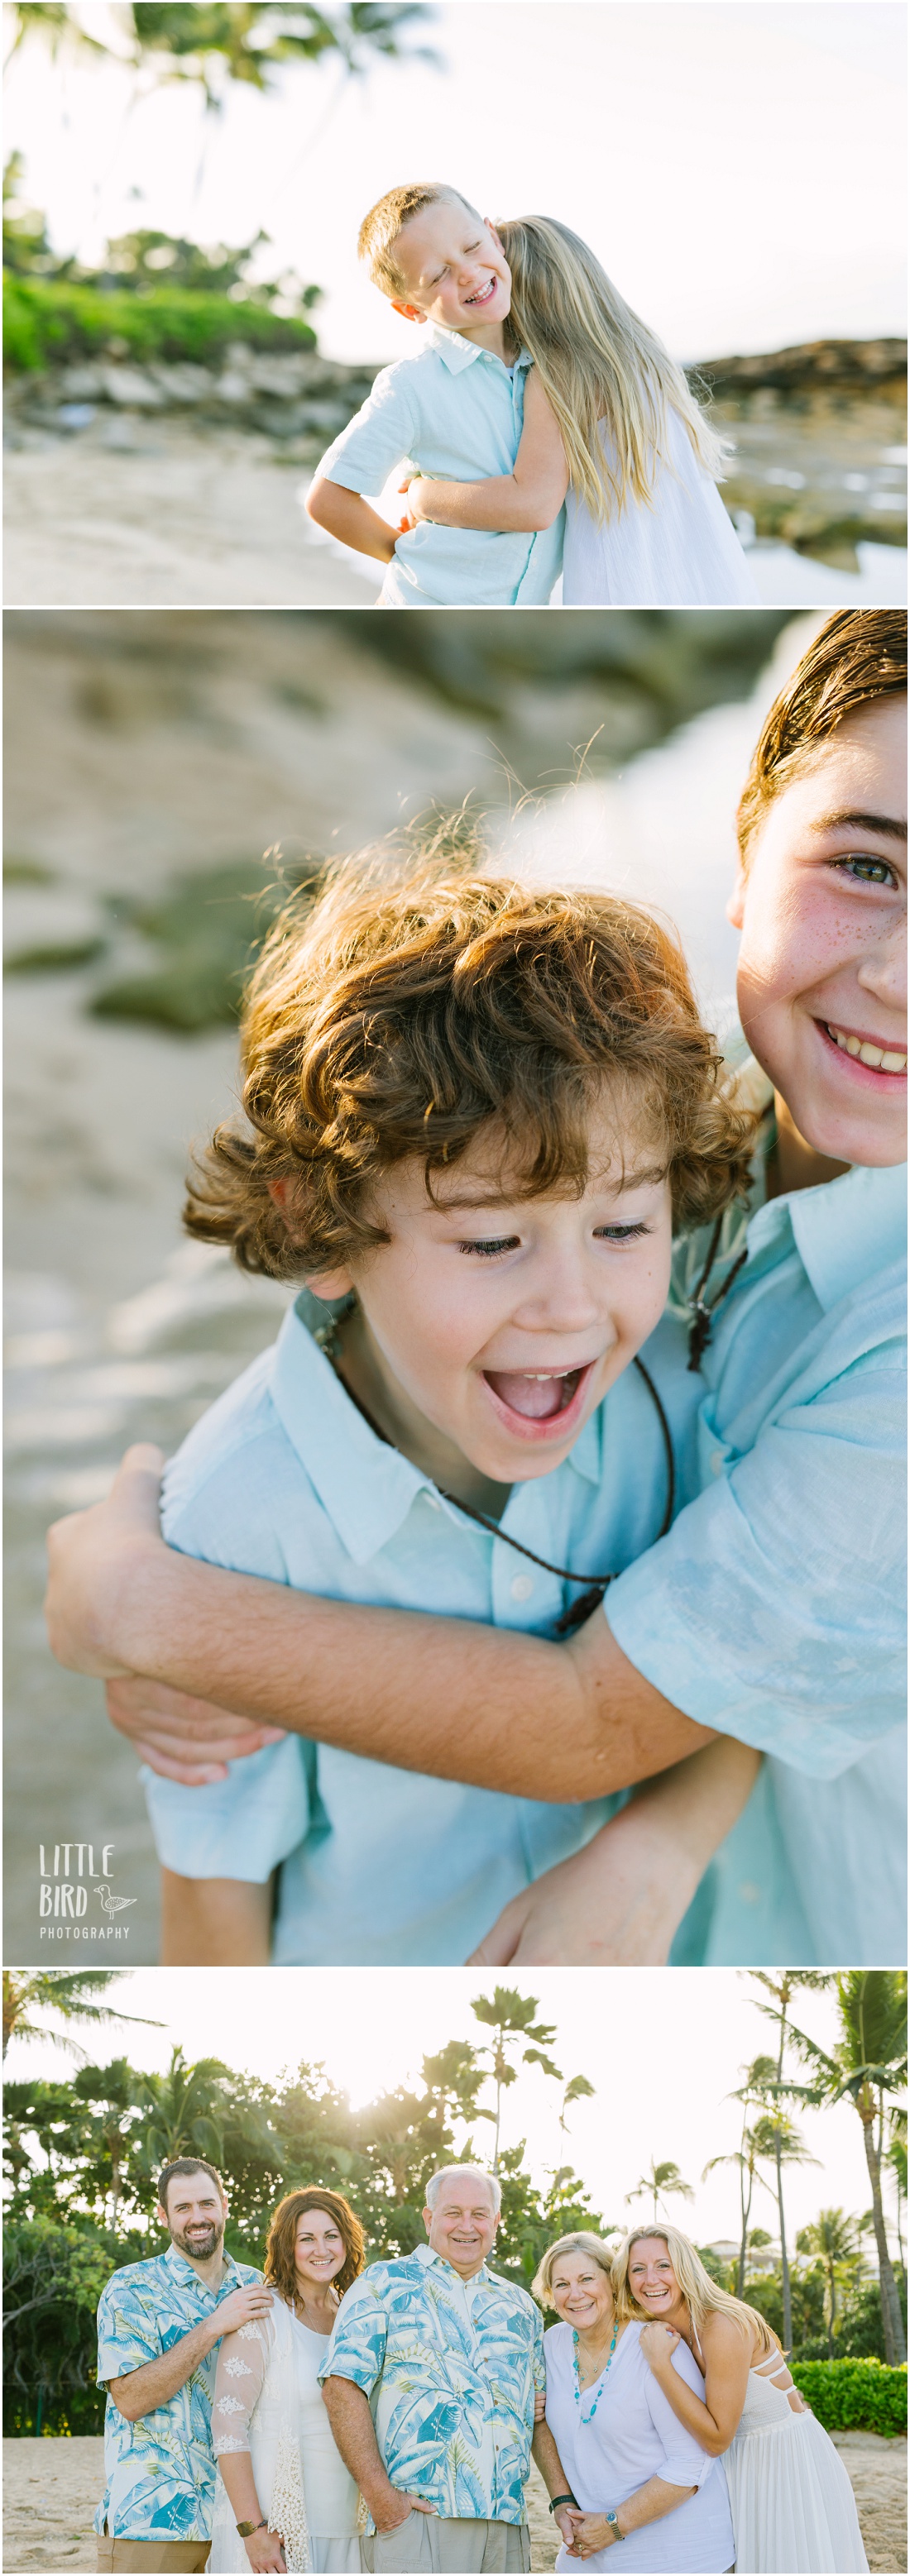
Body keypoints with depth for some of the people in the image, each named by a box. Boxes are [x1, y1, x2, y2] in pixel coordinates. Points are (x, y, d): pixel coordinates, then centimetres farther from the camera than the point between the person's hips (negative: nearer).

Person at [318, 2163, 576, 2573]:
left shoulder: (518, 2305, 19)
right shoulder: (384, 2285, 3)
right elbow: (343, 2387, -7)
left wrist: (562, 2500, 8)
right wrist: (379, 2495, -15)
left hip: (507, 2524, 5)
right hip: (413, 2517, -5)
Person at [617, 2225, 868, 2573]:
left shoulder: (723, 2326, -25)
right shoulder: (664, 2333, -1)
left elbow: (716, 2439, -26)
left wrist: (660, 2362, -29)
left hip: (789, 2466, -7)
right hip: (739, 2471, 7)